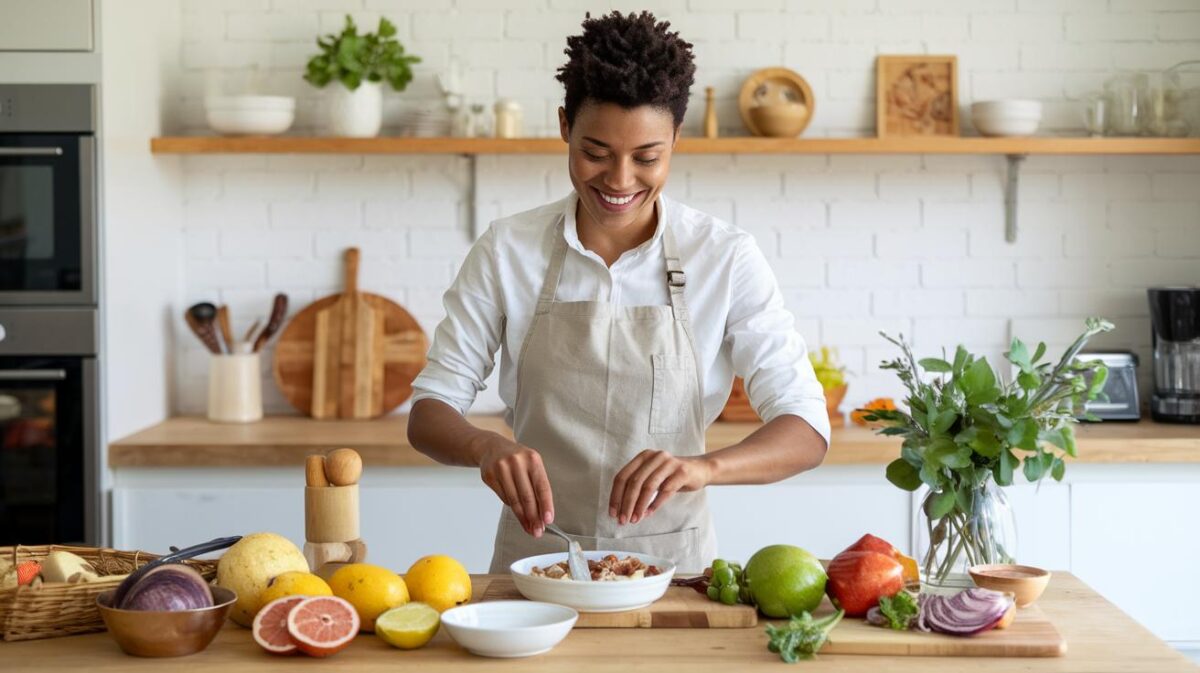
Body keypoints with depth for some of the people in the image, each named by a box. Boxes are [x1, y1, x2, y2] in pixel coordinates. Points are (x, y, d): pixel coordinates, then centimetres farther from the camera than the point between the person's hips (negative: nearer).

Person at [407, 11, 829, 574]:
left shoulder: (726, 259, -3)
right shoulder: (506, 252, 0)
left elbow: (807, 431, -8)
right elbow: (428, 413, 1)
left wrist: (704, 466, -28)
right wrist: (488, 447, -21)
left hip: (672, 565, -1)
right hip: (535, 559, 1)